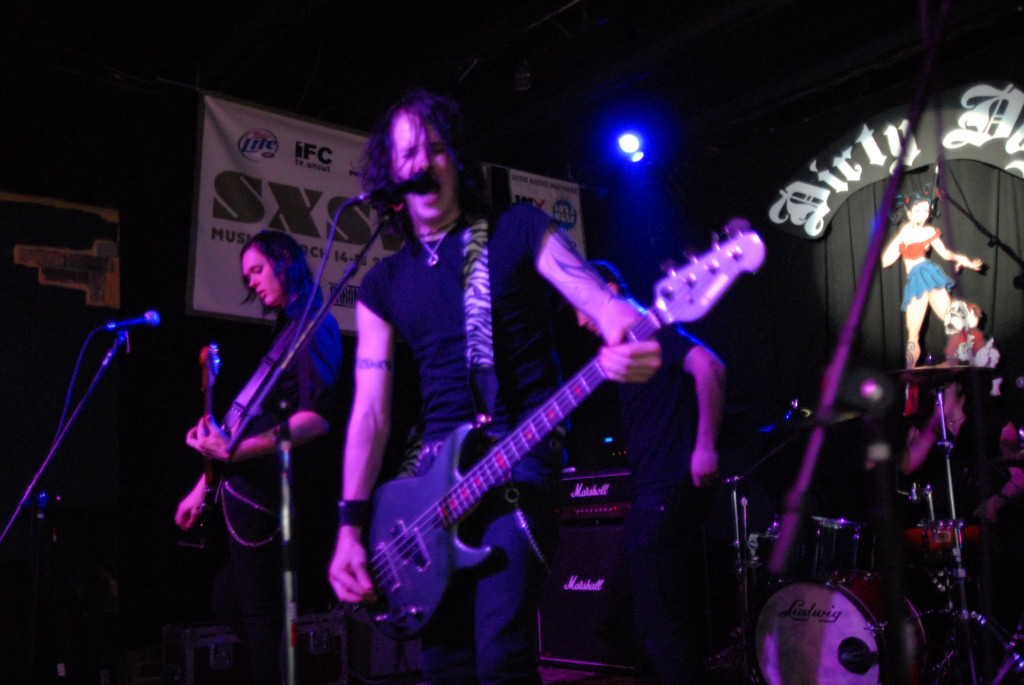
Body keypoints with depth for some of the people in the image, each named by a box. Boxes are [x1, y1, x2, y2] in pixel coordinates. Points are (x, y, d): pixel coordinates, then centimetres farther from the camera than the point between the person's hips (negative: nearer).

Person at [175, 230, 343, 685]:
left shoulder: (312, 328, -10)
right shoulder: (287, 330, 16)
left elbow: (317, 419, -22)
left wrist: (235, 451, -28)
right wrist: (203, 486, 19)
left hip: (264, 492, -9)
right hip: (255, 486, 9)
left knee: (257, 609, -2)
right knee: (230, 598, 21)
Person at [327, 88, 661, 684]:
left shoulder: (519, 232, 1)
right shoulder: (384, 284, 10)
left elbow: (600, 298, -13)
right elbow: (371, 409, 5)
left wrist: (627, 331, -39)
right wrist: (351, 526, -3)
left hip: (520, 462, -4)